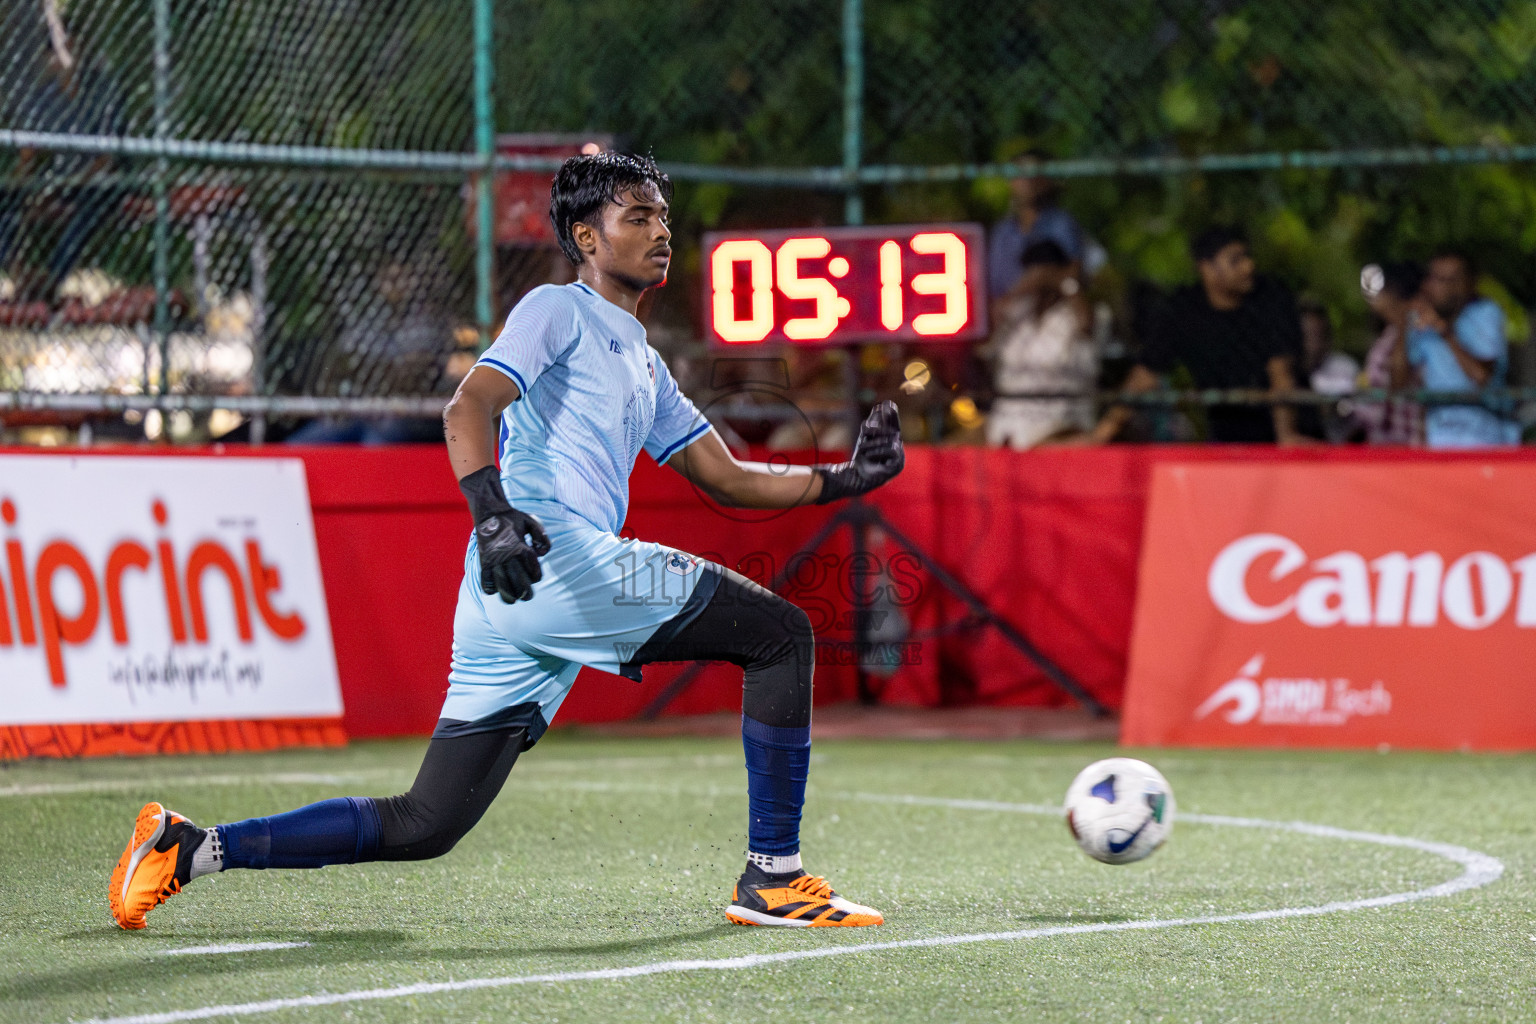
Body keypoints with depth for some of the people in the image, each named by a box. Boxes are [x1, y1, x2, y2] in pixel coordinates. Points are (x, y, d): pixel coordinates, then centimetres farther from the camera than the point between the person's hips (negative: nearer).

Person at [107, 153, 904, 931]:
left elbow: (728, 479, 32)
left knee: (422, 826, 5)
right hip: (560, 557, -9)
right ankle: (772, 877, -4)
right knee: (780, 633, -4)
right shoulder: (558, 310, 3)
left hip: (506, 594, 9)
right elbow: (468, 408, -13)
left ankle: (189, 847, 4)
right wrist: (491, 511, -30)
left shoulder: (642, 362, 31)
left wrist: (844, 479, 20)